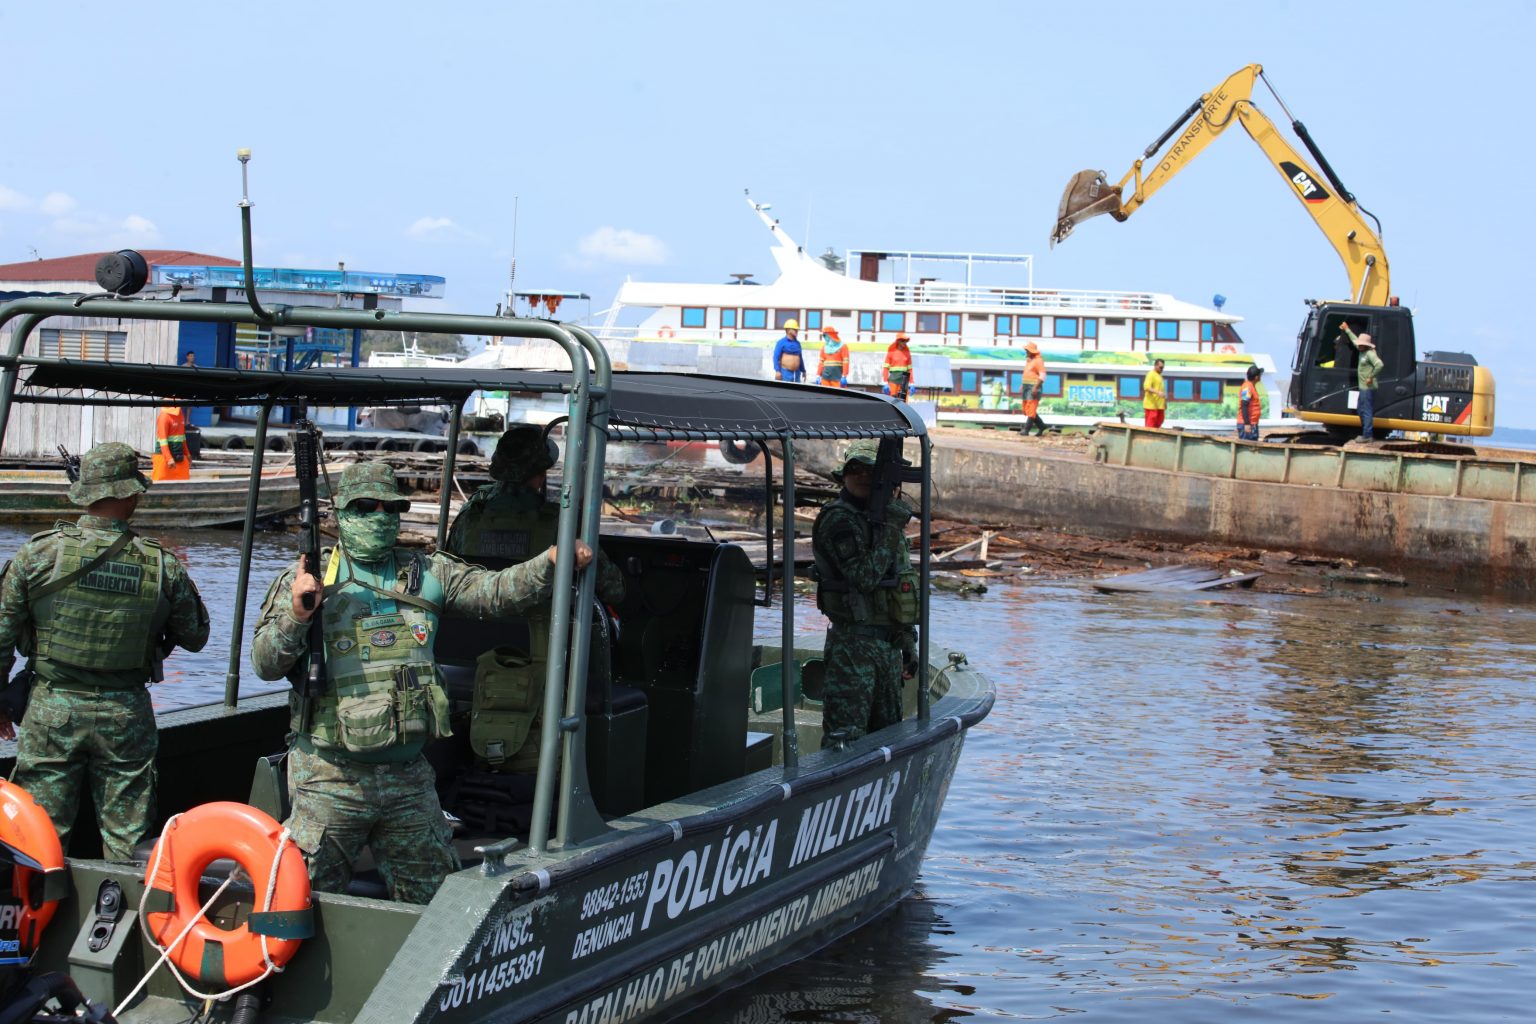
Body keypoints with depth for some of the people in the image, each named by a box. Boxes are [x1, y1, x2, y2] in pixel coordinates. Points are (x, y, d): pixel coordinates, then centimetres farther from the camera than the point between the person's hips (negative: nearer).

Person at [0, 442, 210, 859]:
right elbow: (195, 637, 5)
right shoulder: (163, 567, -10)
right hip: (127, 715, 0)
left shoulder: (38, 554, -10)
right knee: (127, 842, 9)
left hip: (52, 712, 0)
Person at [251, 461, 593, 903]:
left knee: (430, 900, 13)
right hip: (332, 778, -3)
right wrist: (296, 614, -20)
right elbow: (266, 665, -3)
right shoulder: (308, 579, 0)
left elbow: (494, 592, 2)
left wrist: (552, 563, -13)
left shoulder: (426, 573, 11)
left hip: (409, 778, 4)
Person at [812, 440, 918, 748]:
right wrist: (891, 529, -20)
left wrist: (908, 641, 21)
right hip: (853, 644, -8)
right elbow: (865, 576, -22)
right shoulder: (838, 520, -10)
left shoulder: (884, 518, 17)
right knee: (845, 736, -10)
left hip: (888, 641, 8)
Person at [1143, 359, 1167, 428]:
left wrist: (1165, 402, 26)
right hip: (1151, 405, -10)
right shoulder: (1151, 375, -11)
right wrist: (1158, 392, -37)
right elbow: (1147, 387, -24)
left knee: (1158, 423, 11)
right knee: (1150, 424, -9)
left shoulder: (1159, 375, 19)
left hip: (1159, 405, 10)